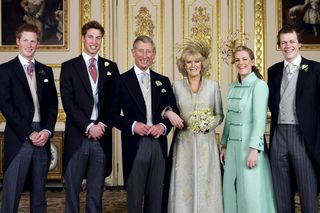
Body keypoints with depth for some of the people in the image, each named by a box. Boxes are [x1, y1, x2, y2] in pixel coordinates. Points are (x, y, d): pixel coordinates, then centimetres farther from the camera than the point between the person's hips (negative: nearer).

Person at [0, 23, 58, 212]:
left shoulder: (46, 71, 15)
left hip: (43, 138, 4)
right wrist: (29, 133, -11)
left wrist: (47, 131, -4)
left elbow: (53, 104, 12)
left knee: (39, 191, 10)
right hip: (19, 139, -4)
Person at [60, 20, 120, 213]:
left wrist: (103, 124, -7)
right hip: (78, 137, -2)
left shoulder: (111, 67, 11)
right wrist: (88, 127, -12)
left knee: (96, 191, 9)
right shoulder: (69, 67, 4)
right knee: (72, 189, 5)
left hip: (103, 137, 2)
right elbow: (68, 102, -4)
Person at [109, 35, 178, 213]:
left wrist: (163, 126, -7)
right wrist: (132, 125, -16)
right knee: (134, 196, 6)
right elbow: (113, 114, -1)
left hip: (158, 144, 3)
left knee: (156, 197, 11)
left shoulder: (163, 81, 11)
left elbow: (173, 111, 11)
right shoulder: (122, 81, 1)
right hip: (134, 145, -3)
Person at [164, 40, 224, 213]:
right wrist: (169, 113, -11)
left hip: (205, 143, 0)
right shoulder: (177, 86, 5)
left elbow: (219, 115, 8)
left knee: (205, 185, 1)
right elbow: (167, 109, 10)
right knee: (183, 186, -1)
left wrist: (209, 124, -10)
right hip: (183, 143, 0)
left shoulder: (213, 85, 5)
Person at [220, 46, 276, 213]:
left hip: (250, 143, -6)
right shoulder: (233, 87, 12)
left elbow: (260, 119, -14)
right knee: (231, 189, 10)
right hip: (232, 144, 7)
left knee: (251, 192, -1)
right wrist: (224, 145, 13)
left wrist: (254, 149, -20)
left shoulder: (259, 85, -8)